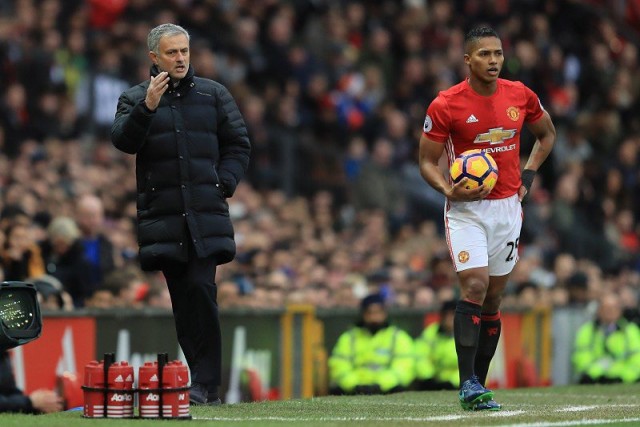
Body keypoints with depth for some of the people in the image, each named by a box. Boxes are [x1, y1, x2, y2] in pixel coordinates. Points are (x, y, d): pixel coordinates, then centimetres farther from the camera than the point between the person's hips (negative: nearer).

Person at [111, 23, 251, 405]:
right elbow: (123, 141, -7)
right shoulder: (134, 99, 10)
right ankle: (205, 382, 10)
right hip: (163, 216, 1)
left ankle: (207, 385, -14)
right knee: (182, 299, 3)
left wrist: (223, 184, 1)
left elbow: (238, 145, 15)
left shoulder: (213, 95, 12)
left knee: (201, 290, -14)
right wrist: (147, 108, -21)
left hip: (207, 215, -1)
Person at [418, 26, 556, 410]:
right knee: (475, 287, -19)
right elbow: (427, 162, -3)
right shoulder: (446, 105, -10)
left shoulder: (521, 96, 0)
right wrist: (449, 190, -21)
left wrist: (528, 176, 6)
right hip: (467, 209, -4)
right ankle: (468, 384, -19)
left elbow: (547, 134, 19)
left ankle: (478, 384, 14)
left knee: (493, 297, 7)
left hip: (508, 206, 4)